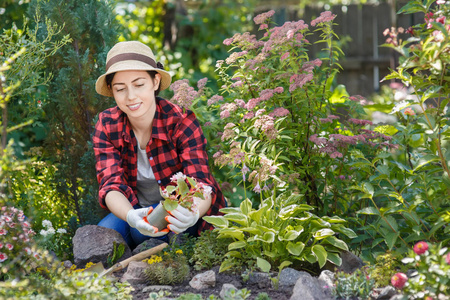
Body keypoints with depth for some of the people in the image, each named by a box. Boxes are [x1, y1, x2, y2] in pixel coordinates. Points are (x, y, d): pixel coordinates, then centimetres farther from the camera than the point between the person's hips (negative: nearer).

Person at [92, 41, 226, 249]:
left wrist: (192, 214, -56)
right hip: (136, 208, 3)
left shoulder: (182, 123, -22)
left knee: (142, 232, -32)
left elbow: (202, 185, -29)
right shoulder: (107, 125, -13)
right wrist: (130, 216, -47)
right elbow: (111, 185, -22)